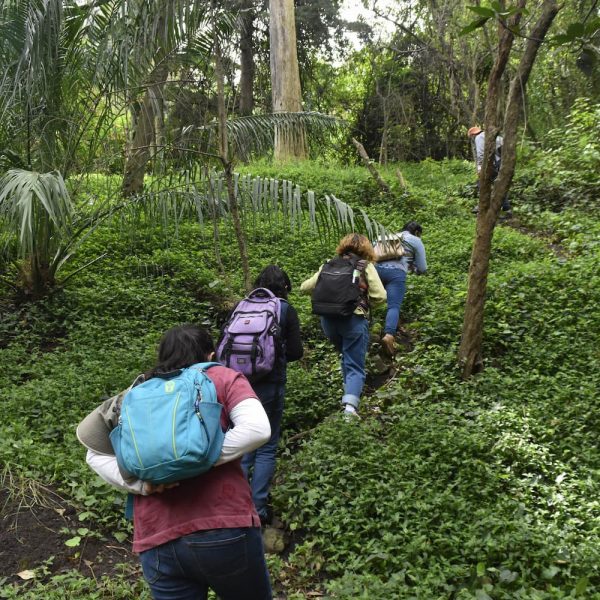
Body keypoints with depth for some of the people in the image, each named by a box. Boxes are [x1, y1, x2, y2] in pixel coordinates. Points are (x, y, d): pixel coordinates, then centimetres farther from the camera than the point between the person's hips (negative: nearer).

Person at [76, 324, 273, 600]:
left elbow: (95, 454, 11)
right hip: (223, 531, -3)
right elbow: (257, 429, -11)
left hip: (157, 543, 3)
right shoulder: (222, 378, 6)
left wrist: (140, 484, -1)